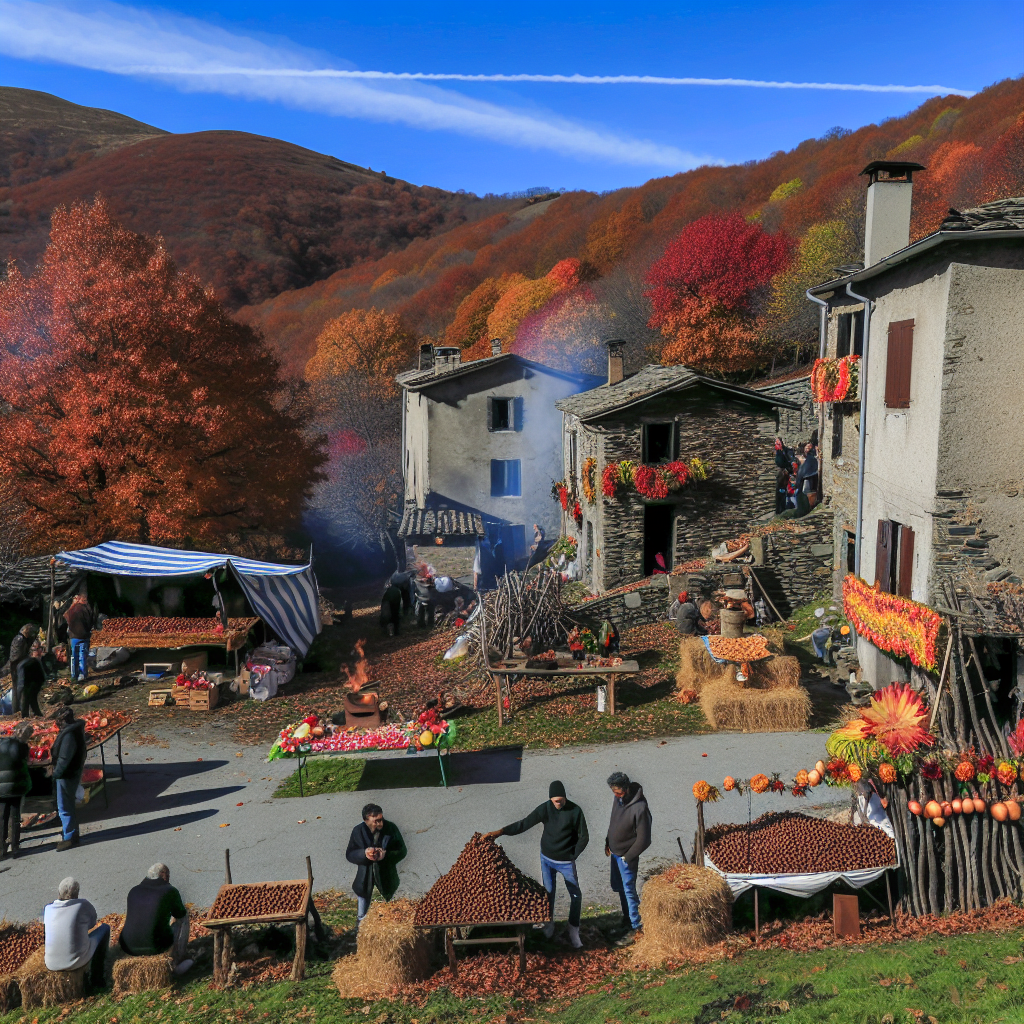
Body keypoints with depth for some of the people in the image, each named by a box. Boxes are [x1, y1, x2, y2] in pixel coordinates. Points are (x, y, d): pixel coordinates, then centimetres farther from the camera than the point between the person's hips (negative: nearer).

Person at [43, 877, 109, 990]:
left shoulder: (47, 909, -3)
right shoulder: (83, 905, -13)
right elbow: (92, 924, 8)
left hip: (52, 963, 4)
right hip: (77, 961, -4)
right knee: (105, 928, 20)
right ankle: (96, 979, 24)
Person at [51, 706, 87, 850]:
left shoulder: (69, 734, -25)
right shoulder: (76, 729, 7)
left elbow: (64, 759, -24)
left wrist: (56, 774, -13)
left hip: (67, 775, -10)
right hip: (73, 772, 10)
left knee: (64, 807, -1)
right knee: (68, 805, 23)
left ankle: (69, 837, 6)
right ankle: (71, 831, 36)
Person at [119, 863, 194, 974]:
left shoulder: (133, 891, 7)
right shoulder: (170, 891, -7)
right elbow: (179, 914, 9)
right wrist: (184, 909, 32)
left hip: (128, 947, 5)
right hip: (157, 946, -5)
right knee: (183, 918, 22)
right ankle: (179, 963, 27)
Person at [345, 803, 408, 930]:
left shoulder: (391, 828, -19)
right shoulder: (358, 831, -17)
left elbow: (402, 851, -12)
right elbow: (349, 855, -11)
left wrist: (386, 855, -32)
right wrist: (364, 853, -32)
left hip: (386, 875, 0)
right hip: (365, 876, 0)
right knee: (362, 916, 18)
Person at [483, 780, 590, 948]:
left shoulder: (575, 811, -19)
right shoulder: (545, 808, -15)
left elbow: (584, 837, -9)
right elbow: (524, 824, -18)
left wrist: (573, 856, -10)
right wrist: (499, 832, -26)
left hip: (566, 862, -1)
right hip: (546, 859, 2)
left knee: (576, 895, 4)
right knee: (548, 893, 13)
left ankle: (574, 932, 19)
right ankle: (549, 924, 34)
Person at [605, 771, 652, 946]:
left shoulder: (640, 808, -31)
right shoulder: (618, 798, -8)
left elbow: (644, 839, -24)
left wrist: (628, 856, -16)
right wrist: (608, 843, 12)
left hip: (627, 856, -8)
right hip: (615, 852, 8)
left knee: (629, 891, 3)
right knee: (618, 887, 21)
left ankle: (635, 928, 18)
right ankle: (627, 918, 41)